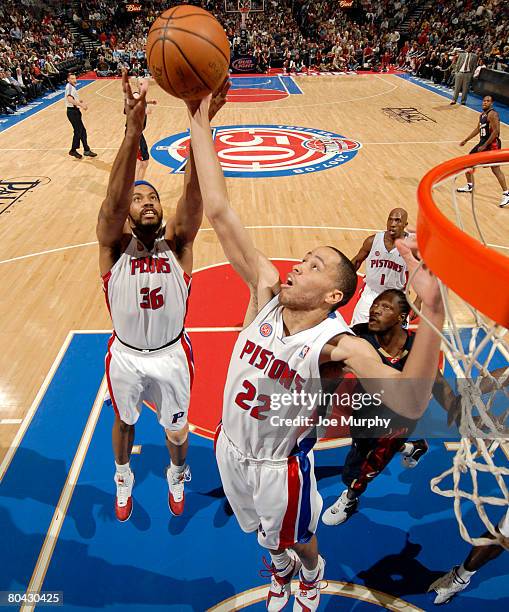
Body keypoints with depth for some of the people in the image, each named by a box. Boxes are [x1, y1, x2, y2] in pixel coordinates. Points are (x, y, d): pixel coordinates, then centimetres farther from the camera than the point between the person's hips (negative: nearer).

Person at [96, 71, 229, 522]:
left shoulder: (177, 243, -16)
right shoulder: (113, 245, -17)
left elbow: (194, 193, -33)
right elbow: (113, 199, -37)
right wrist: (134, 129, -52)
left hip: (172, 354, 0)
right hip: (125, 356, 0)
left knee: (177, 428, 20)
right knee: (124, 421, 26)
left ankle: (177, 476, 54)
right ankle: (123, 477, 57)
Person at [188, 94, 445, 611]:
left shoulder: (339, 345, -30)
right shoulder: (267, 292, -19)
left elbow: (408, 403, -47)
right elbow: (220, 214, -23)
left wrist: (431, 311, -61)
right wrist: (200, 126, -24)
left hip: (280, 466, -4)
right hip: (231, 447, 4)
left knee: (297, 537, 28)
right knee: (265, 531, 33)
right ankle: (279, 567, 67)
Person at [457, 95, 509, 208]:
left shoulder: (492, 114, -16)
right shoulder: (482, 115, 12)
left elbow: (496, 131, -22)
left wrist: (484, 146, -23)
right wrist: (466, 140, 25)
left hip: (492, 144, -9)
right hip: (483, 142, 10)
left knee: (495, 169, -13)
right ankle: (469, 186, 31)